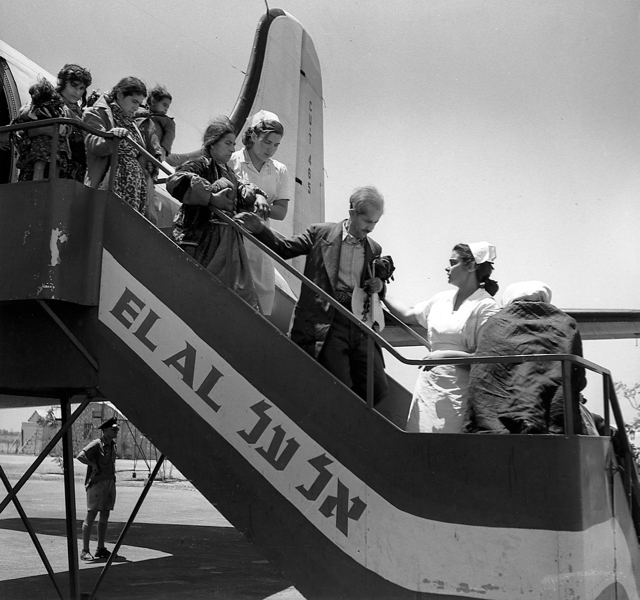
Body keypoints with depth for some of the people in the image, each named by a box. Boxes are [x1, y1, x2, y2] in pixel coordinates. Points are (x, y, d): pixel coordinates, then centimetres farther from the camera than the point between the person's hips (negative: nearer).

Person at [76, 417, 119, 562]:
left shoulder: (113, 446, 13)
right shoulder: (96, 444, -12)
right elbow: (81, 456, -26)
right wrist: (93, 465, -17)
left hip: (110, 483, 8)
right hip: (97, 483, -8)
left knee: (105, 517, 10)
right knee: (91, 516, -6)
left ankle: (101, 549, 17)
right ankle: (85, 551, -2)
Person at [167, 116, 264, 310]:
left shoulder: (228, 171, 19)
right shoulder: (200, 165, -9)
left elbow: (242, 190, 30)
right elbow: (176, 182, -26)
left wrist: (256, 196, 6)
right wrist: (211, 197, -27)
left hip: (230, 242, 9)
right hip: (203, 242, -9)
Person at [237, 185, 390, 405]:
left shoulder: (374, 249, 16)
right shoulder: (321, 233, 5)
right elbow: (284, 248, 5)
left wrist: (379, 287, 3)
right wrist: (260, 228, -10)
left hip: (360, 326, 5)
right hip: (325, 324, -5)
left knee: (379, 390, -1)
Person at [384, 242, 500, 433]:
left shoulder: (486, 307, -10)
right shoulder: (442, 299, 10)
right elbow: (408, 315, 22)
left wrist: (447, 355, -19)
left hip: (457, 390, -6)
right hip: (428, 384, 6)